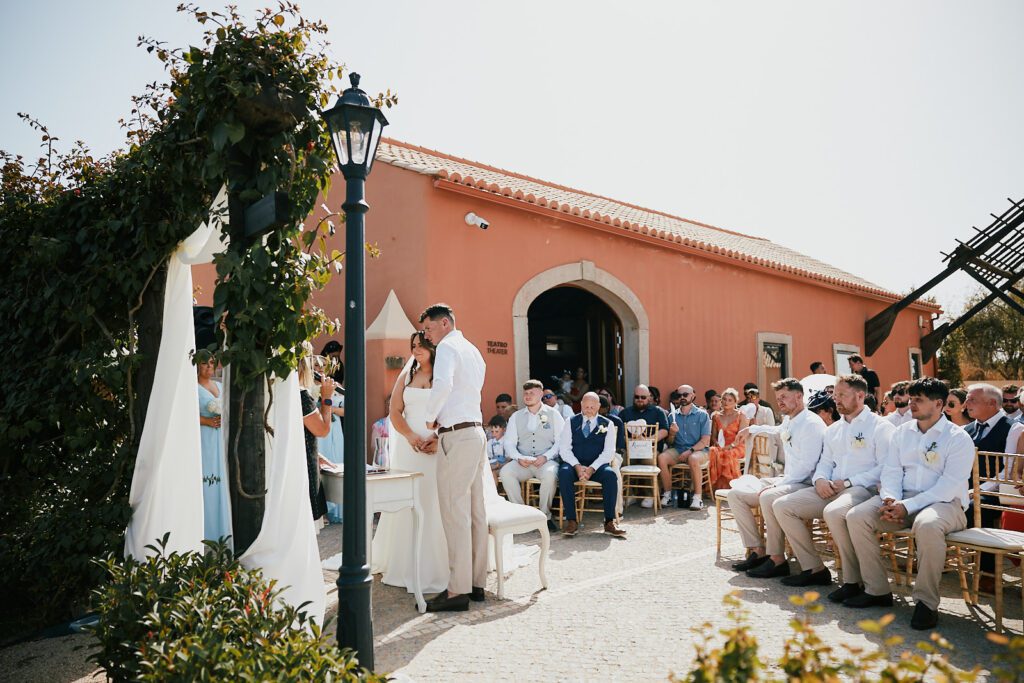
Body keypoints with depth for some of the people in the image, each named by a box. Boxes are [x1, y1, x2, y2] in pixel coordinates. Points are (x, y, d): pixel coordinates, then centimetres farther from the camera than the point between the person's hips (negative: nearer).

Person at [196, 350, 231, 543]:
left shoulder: (219, 386, 16)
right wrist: (207, 421, -17)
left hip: (219, 439, 6)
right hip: (201, 438, -6)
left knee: (219, 481, 6)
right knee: (203, 481, -7)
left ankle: (219, 528, 13)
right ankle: (203, 530, 0)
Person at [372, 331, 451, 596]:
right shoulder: (406, 376, 14)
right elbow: (394, 411, 8)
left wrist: (438, 439, -18)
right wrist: (410, 436, -9)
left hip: (437, 447, -3)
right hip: (408, 445, 4)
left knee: (433, 505, -3)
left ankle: (432, 569, 5)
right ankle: (404, 566, 16)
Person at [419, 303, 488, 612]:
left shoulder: (448, 347, -8)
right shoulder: (474, 352, 21)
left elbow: (443, 384, -27)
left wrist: (430, 417, -12)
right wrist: (441, 429, 20)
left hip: (457, 437, -10)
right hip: (476, 433, 10)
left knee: (455, 512, -7)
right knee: (475, 511, 11)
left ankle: (458, 590, -4)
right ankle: (477, 581, 18)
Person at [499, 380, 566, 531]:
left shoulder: (553, 414, 8)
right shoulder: (516, 416, 15)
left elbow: (561, 441, -1)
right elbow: (509, 442, 8)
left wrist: (545, 456, -15)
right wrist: (518, 458, -12)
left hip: (546, 461, -2)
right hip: (522, 461, 3)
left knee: (550, 473, -36)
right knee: (505, 472, -28)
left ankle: (545, 515, -16)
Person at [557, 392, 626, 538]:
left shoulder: (607, 424, 7)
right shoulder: (571, 422, 9)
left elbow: (609, 451, -2)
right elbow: (564, 448, 1)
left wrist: (592, 468, -16)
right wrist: (577, 466, -16)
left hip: (597, 466, 0)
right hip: (575, 464, 0)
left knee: (610, 475, -32)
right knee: (564, 472, -32)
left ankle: (609, 522, -24)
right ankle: (571, 521, -28)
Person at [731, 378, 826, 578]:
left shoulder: (811, 424, -14)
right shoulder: (788, 421, 13)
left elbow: (806, 466, -22)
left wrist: (775, 485, -25)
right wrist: (752, 429, 48)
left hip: (805, 484, -10)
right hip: (787, 480, 10)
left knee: (768, 498, -37)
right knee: (735, 494, 1)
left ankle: (777, 559, -23)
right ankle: (758, 550, -3)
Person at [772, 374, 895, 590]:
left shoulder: (880, 426, -1)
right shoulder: (833, 430, 22)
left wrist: (849, 482, -16)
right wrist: (820, 479, 0)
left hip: (863, 489, -8)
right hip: (830, 489, 8)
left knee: (834, 512, -39)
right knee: (781, 506, -7)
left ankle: (853, 581, -22)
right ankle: (814, 569, 0)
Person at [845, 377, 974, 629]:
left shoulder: (958, 438, -4)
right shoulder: (902, 432, 14)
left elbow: (950, 485, -15)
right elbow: (891, 471, 9)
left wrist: (907, 506, -23)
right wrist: (890, 500, -12)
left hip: (944, 503, -5)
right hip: (901, 500, 6)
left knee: (927, 525, -40)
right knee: (856, 516, -16)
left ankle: (926, 602, -21)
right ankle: (877, 590, -5)